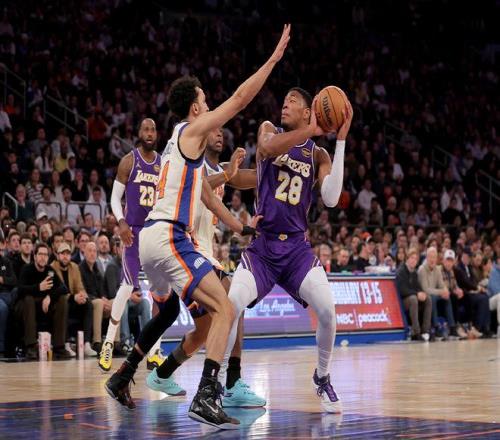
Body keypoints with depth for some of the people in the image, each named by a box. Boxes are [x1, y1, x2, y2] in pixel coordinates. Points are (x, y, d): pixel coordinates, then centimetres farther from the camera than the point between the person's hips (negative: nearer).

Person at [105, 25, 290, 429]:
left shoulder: (185, 140, 24)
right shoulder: (192, 130, -3)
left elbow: (207, 194, 33)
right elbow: (240, 99, -9)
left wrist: (241, 227, 37)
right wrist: (274, 57, -4)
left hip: (153, 237, 10)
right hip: (168, 238, -10)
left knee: (170, 311, 32)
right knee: (225, 309, -16)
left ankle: (123, 378, 37)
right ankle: (207, 396, -28)